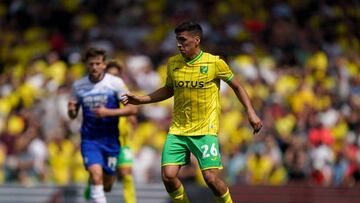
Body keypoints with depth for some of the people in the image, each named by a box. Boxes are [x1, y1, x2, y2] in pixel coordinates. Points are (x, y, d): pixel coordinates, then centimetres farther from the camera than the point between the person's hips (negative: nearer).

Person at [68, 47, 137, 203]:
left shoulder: (115, 83, -7)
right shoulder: (78, 85, 1)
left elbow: (132, 108, -8)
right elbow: (73, 115, 11)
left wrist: (108, 112, -20)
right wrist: (71, 110, -13)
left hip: (110, 139, 0)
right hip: (89, 139, 0)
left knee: (107, 185, 8)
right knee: (96, 175, -22)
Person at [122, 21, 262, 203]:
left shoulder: (215, 63, -7)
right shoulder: (172, 63, 4)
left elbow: (236, 86, 5)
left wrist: (251, 112, -4)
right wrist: (140, 99, 12)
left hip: (205, 131, -4)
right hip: (177, 130, 4)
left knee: (211, 178, -14)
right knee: (168, 176, -10)